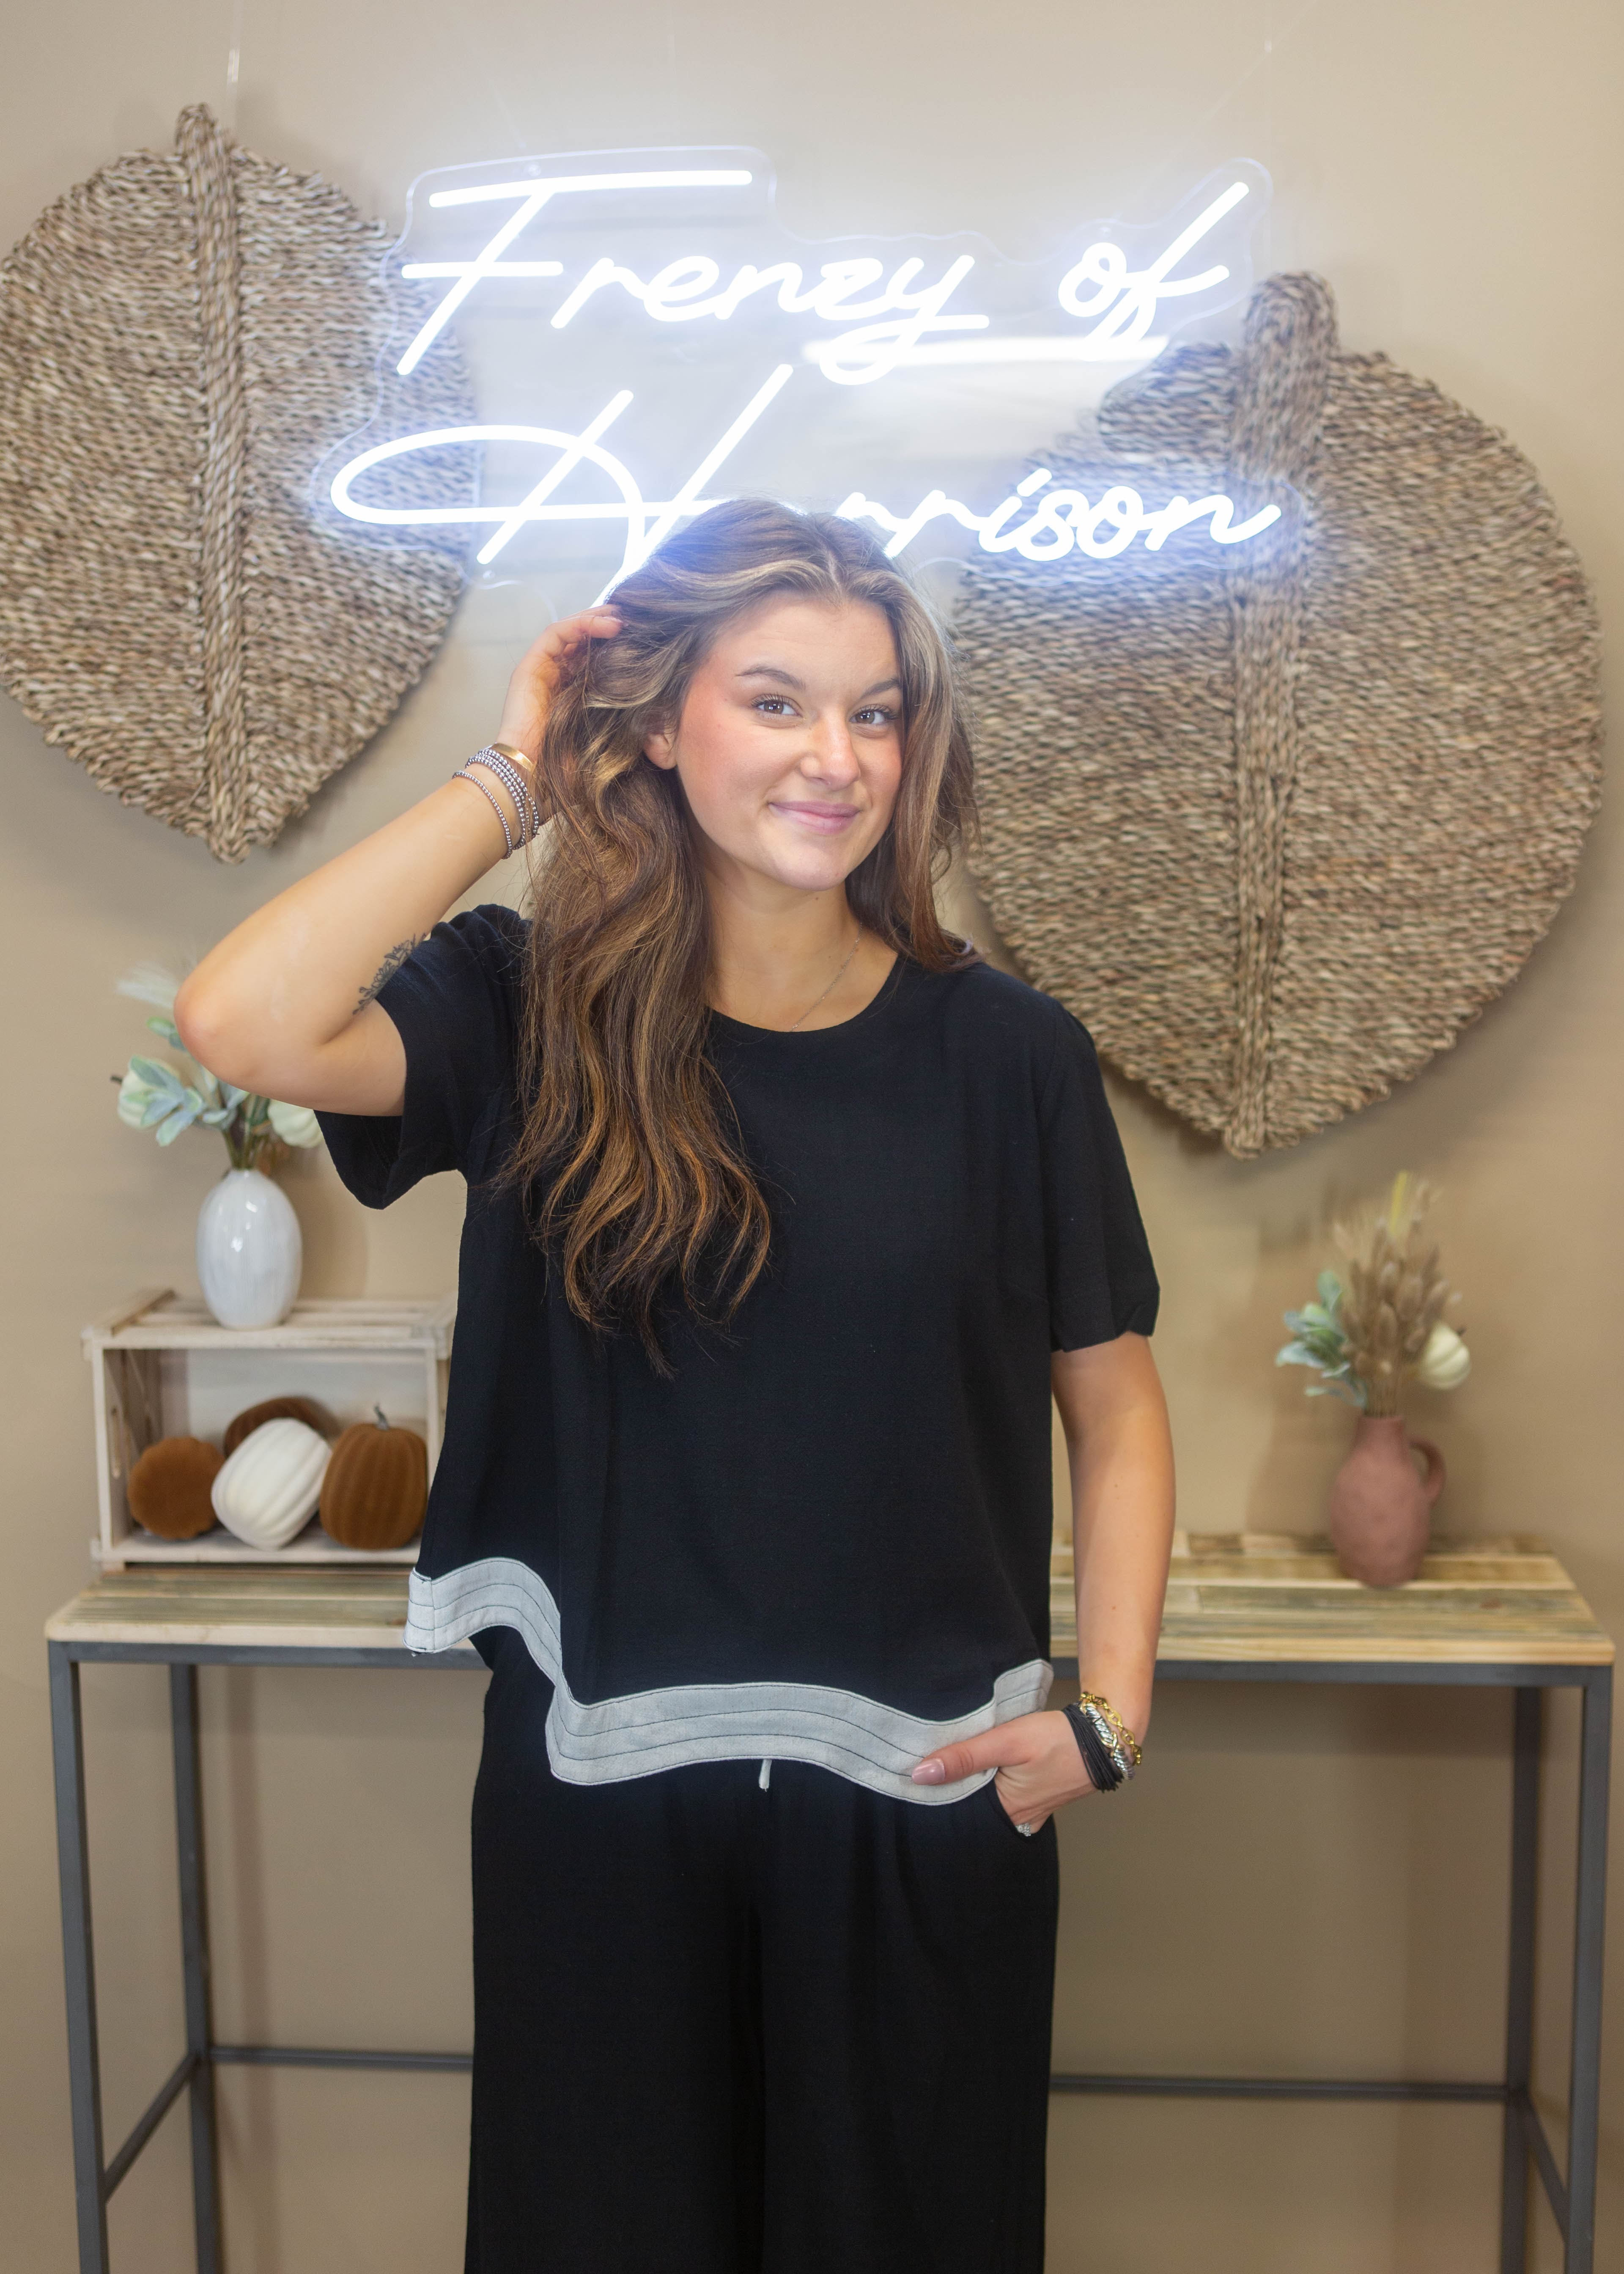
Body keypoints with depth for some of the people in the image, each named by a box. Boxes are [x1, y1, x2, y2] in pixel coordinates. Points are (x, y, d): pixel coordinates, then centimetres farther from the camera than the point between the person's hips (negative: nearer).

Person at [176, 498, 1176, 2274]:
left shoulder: (1005, 1053, -5)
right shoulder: (536, 1015, -6)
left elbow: (1115, 1409, 3)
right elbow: (241, 1024, -25)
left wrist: (1105, 1719, -7)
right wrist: (517, 781, -15)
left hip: (922, 1797, 1)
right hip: (600, 1788, 0)